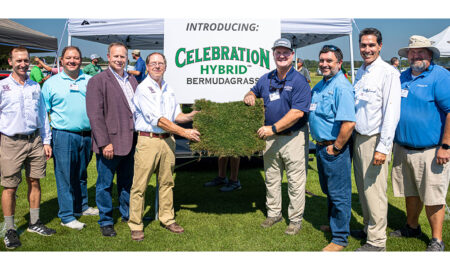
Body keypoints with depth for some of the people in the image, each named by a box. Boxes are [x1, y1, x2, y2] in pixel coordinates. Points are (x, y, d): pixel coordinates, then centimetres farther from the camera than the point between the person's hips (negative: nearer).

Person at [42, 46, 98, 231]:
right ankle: (66, 216, 10)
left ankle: (81, 207, 32)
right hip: (63, 136, -3)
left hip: (86, 135, 3)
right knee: (65, 177, 0)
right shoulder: (51, 83, 3)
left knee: (81, 175, 16)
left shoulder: (89, 81, 9)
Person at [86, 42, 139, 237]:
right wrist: (104, 143, -17)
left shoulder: (132, 80, 14)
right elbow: (95, 115, -12)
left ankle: (128, 215, 33)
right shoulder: (98, 81, -7)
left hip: (131, 142, 6)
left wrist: (139, 137, 13)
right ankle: (105, 221, 20)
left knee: (127, 182, 17)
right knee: (105, 184, 6)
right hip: (110, 143, -6)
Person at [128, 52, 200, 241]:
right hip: (148, 140, -6)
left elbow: (176, 115, 21)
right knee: (140, 184, -2)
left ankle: (167, 219, 25)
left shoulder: (168, 89, 15)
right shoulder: (143, 89, -8)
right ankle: (135, 225, 9)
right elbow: (157, 119, -15)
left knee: (166, 182, 13)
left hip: (167, 140, 7)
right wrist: (184, 132, -16)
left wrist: (190, 116, 0)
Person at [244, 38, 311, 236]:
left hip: (293, 137, -6)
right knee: (271, 178, 16)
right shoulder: (266, 79, 8)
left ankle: (295, 220, 15)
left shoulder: (299, 81, -12)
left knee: (295, 181, 2)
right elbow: (253, 92, 26)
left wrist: (273, 128, -22)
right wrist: (249, 96, 0)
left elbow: (297, 112, -20)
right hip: (271, 137, 6)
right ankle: (273, 214, 32)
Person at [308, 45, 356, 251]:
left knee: (339, 194, 1)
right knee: (328, 190, 23)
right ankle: (334, 224, 41)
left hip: (335, 149, -9)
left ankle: (340, 238, 12)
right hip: (321, 146, 9)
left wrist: (335, 148, -19)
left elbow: (348, 123, -26)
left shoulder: (341, 86, -18)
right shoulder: (320, 86, 11)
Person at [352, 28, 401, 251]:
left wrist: (382, 148, -18)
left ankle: (377, 241, 10)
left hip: (375, 140, -7)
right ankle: (368, 228, 31)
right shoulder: (360, 73, 14)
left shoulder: (388, 73, -10)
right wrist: (352, 136, 15)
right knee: (362, 188, 15)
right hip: (358, 138, 7)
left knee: (374, 191, -2)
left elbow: (392, 113, -15)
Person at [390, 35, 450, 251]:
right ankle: (412, 227, 36)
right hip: (403, 148, 7)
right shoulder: (403, 77, 12)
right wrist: (394, 141, 15)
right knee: (410, 193, 18)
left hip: (430, 150, -6)